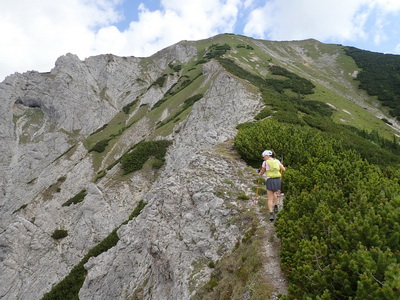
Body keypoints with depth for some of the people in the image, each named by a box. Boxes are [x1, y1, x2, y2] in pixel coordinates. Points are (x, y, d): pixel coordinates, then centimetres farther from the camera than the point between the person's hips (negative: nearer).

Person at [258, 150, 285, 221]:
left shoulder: (265, 162, 3)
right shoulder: (277, 161, 11)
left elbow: (262, 172, 12)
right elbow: (283, 170, 7)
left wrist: (259, 174, 34)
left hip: (270, 180, -4)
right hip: (278, 180, 4)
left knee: (270, 199, 1)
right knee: (274, 193, 32)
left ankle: (271, 214, -12)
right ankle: (275, 206, 23)